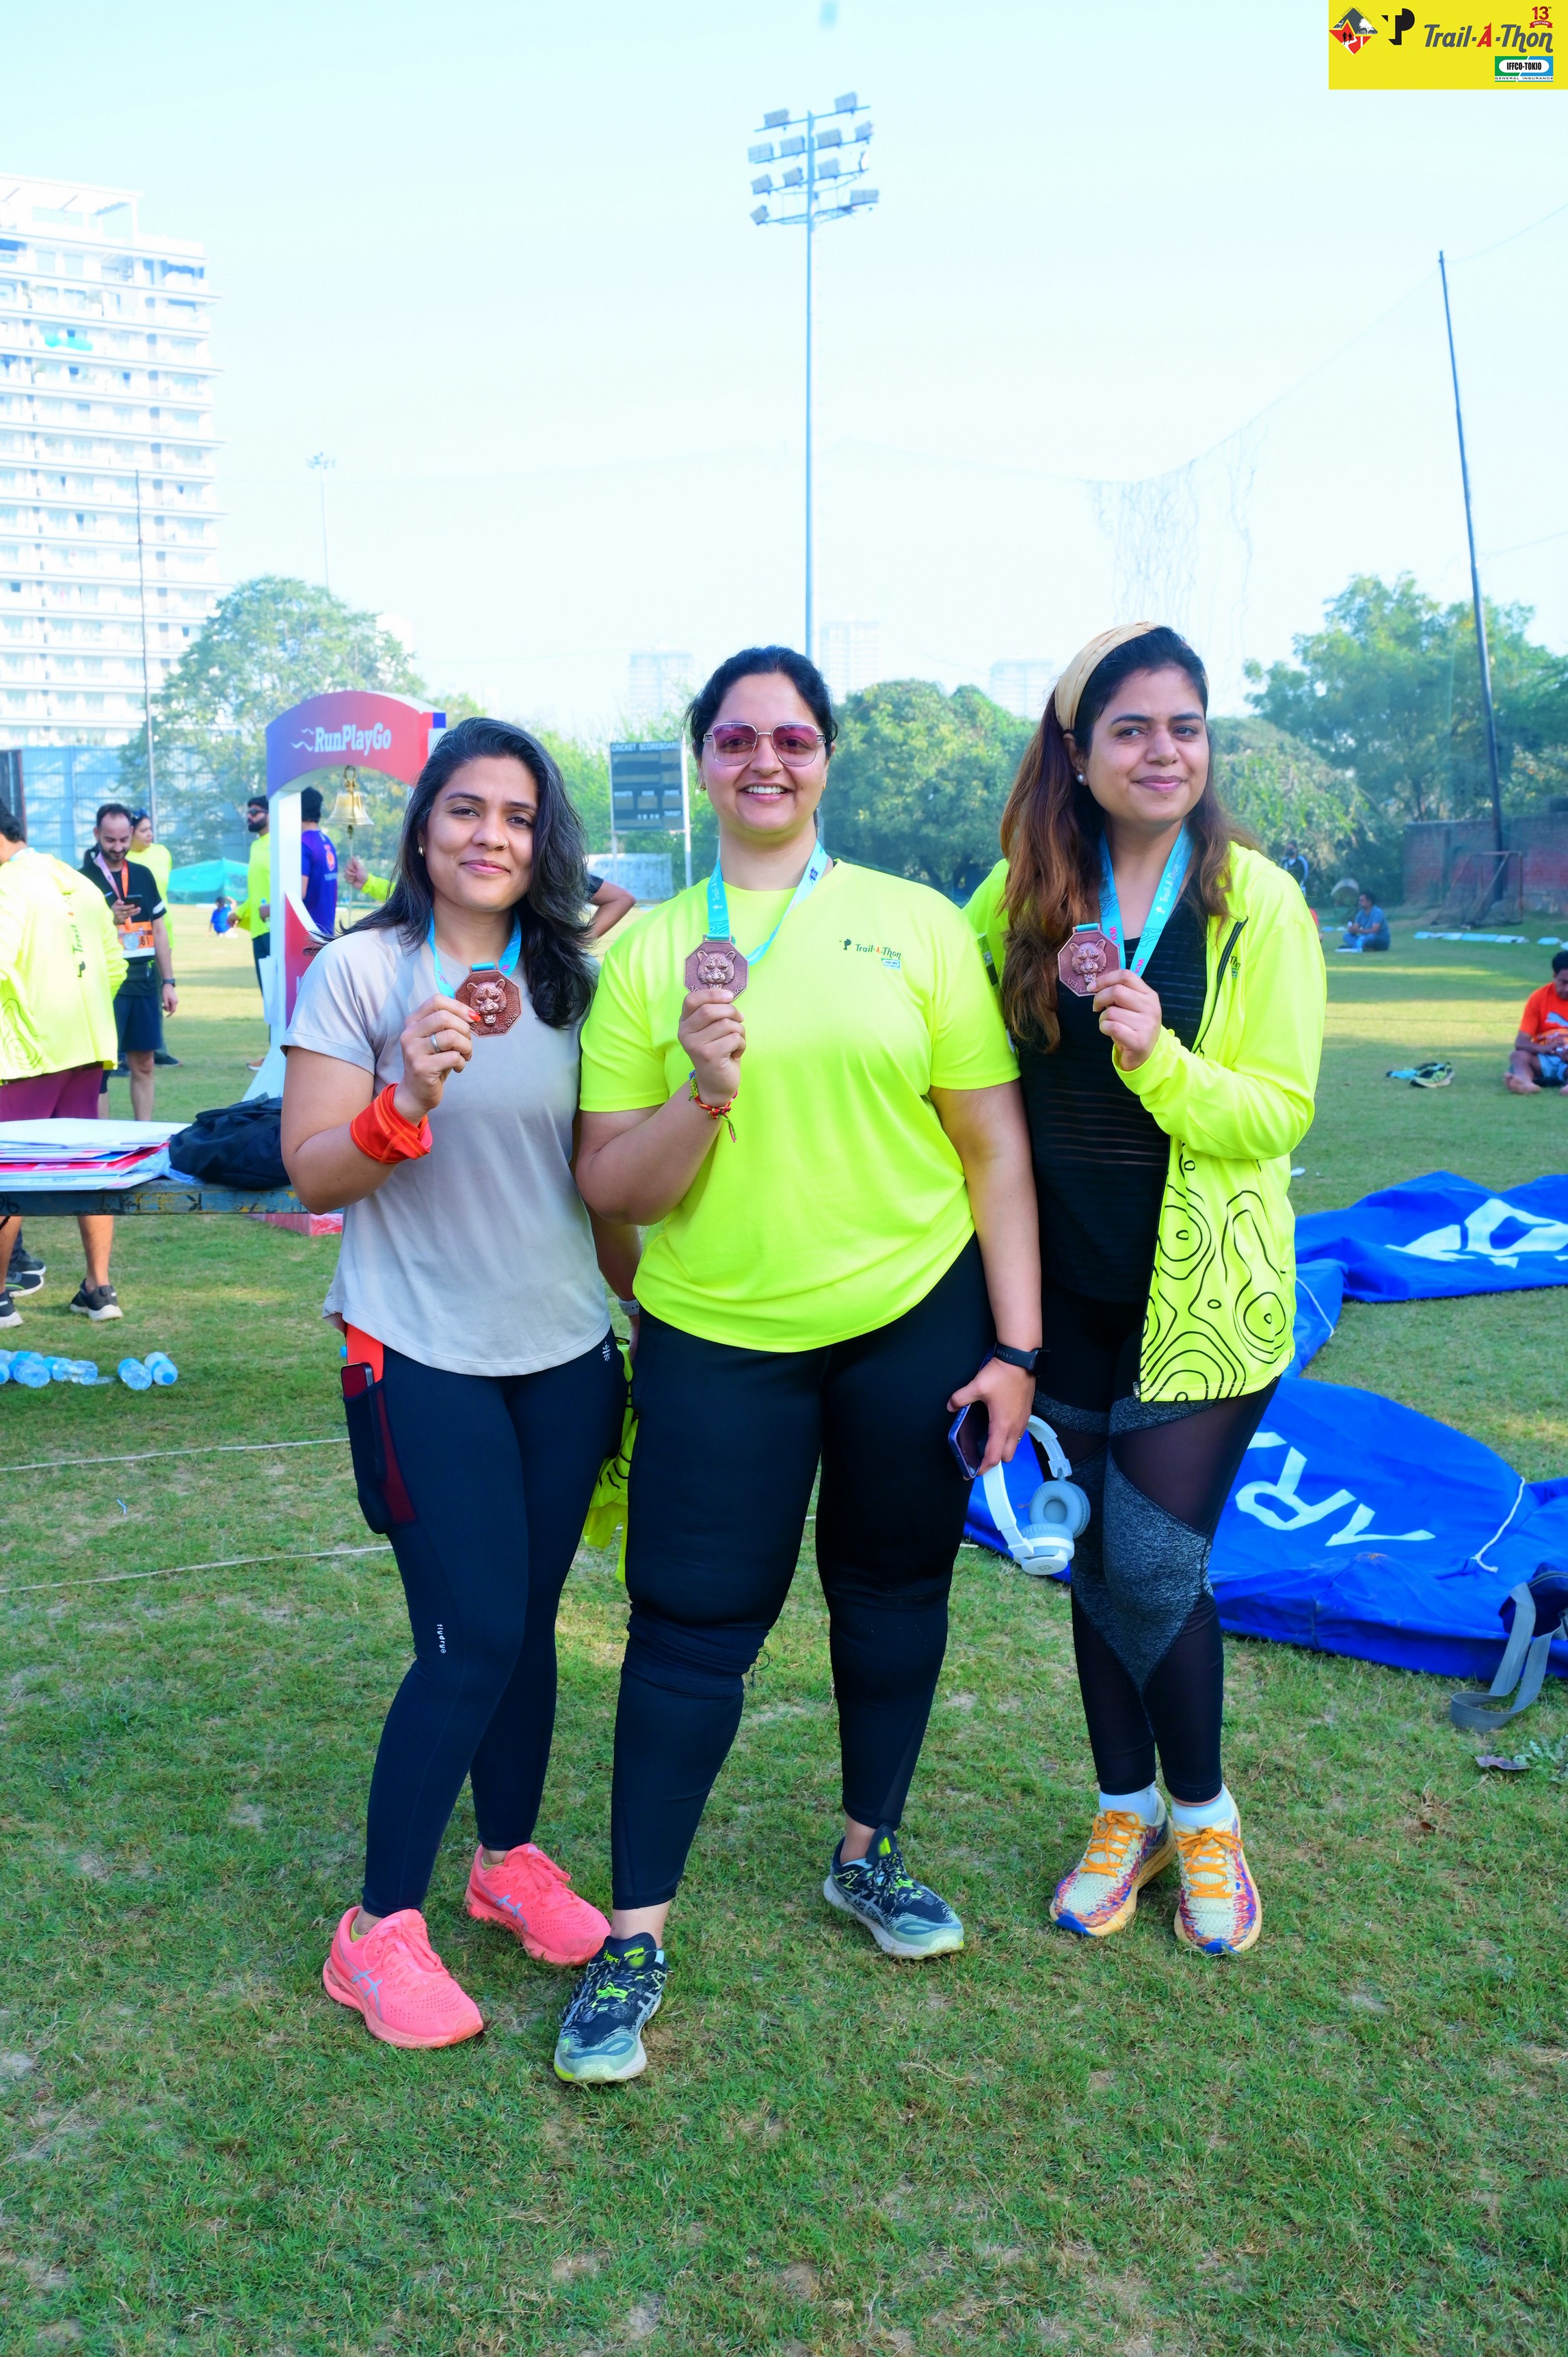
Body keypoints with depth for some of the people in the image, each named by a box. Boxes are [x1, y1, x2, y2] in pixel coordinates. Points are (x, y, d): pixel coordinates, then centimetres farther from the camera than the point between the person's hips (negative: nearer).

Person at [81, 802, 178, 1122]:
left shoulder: (143, 875, 12)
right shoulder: (83, 879, -3)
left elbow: (159, 931, 15)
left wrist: (168, 981, 11)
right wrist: (109, 920, -22)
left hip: (143, 983, 5)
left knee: (143, 1064, 8)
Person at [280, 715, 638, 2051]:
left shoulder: (570, 983, 7)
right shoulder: (361, 971, -6)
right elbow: (313, 1175, -9)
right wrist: (408, 1103, -26)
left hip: (567, 1353, 5)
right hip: (424, 1357, -4)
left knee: (529, 1624, 12)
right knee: (472, 1640, -7)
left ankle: (513, 1858, 34)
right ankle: (380, 1930, 11)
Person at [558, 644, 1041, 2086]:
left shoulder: (916, 923, -1)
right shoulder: (646, 951, 0)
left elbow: (996, 1151, 0)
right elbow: (610, 1189, -3)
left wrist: (1014, 1344, -4)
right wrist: (704, 1093, -21)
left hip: (916, 1317, 1)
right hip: (718, 1340, -1)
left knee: (894, 1591, 15)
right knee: (691, 1627, 2)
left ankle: (869, 1855, 39)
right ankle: (636, 1937, 18)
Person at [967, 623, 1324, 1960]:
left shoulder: (1260, 903, -8)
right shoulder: (1022, 895, 1)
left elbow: (1280, 1112, -10)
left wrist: (1159, 1058, -27)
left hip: (1202, 1291, -3)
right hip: (1068, 1285, 3)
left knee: (1155, 1563, -4)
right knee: (1096, 1561, 13)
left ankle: (1203, 1816, 23)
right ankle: (1128, 1814, 33)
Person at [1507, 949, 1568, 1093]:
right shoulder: (1539, 997, 1)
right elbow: (1520, 1043, -6)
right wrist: (1545, 1048, -27)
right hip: (1544, 1060, 1)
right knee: (1519, 1056, -30)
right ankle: (1526, 1082, -63)